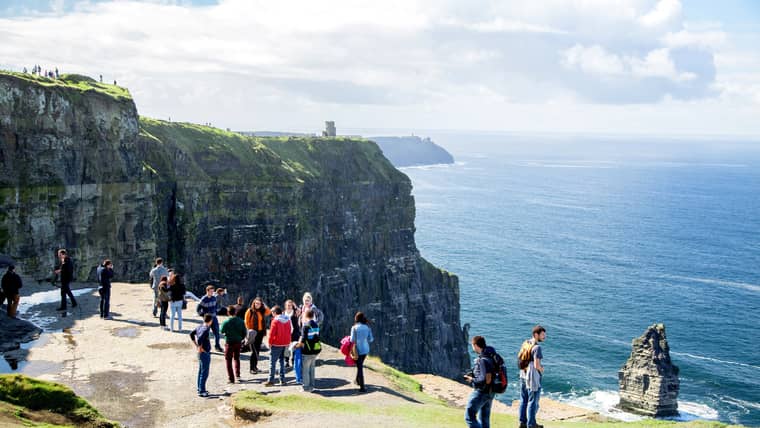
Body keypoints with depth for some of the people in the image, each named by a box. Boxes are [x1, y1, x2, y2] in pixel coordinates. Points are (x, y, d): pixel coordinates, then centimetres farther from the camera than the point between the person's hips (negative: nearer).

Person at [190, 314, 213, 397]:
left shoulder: (199, 327, 5)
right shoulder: (205, 329, -22)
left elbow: (191, 334, 18)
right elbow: (200, 339, -35)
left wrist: (197, 345, 19)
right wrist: (200, 348, -21)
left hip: (201, 353, 9)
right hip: (205, 353, -9)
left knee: (201, 372, 18)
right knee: (204, 373, -2)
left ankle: (200, 389, 27)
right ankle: (201, 391, 2)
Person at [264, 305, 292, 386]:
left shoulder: (275, 321, -15)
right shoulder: (287, 320, 5)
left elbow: (271, 333, -14)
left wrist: (270, 342, -2)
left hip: (276, 344, -6)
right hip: (285, 343, 6)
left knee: (272, 362, 0)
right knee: (282, 361, 15)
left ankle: (271, 380, -2)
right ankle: (282, 380, 13)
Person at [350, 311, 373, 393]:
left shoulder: (354, 328, -13)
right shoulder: (367, 327, -1)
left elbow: (352, 340, -14)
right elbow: (371, 339, 2)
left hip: (358, 350, -5)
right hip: (366, 349, 5)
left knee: (360, 367, 1)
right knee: (360, 365, 25)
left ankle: (362, 387, -3)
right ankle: (357, 380, 43)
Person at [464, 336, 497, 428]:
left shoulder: (483, 360, -22)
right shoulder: (492, 356, 7)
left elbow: (486, 380, -26)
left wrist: (471, 379, -14)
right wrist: (473, 376, 12)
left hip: (481, 392, -10)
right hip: (490, 393, 10)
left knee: (469, 416, -5)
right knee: (484, 419, 16)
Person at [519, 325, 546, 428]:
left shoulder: (525, 343, 2)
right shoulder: (537, 347, -21)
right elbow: (536, 365, -25)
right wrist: (541, 369, -3)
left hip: (523, 374, 8)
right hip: (533, 377, -8)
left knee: (524, 400, 17)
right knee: (533, 401, 4)